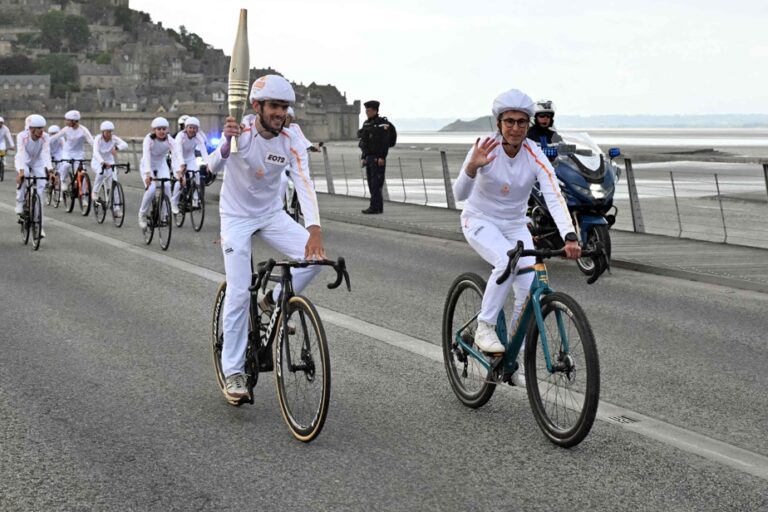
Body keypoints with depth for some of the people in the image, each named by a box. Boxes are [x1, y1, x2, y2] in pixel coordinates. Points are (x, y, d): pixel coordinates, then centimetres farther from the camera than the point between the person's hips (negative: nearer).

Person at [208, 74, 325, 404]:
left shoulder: (292, 143, -15)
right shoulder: (240, 131, -21)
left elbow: (304, 185, -27)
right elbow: (214, 167, -34)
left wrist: (314, 229, -43)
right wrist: (227, 143, -57)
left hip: (271, 214, 3)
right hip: (236, 216, -3)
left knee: (314, 256, -19)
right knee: (239, 293, -11)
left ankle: (274, 303, 8)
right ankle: (233, 371, 1)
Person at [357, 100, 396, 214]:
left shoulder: (383, 123, -9)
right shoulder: (367, 124, 16)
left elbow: (385, 142, -17)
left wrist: (382, 157, -23)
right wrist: (364, 158, 16)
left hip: (378, 159, -9)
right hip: (369, 158, 9)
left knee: (376, 183, -10)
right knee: (372, 183, 8)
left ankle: (375, 207, -11)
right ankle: (378, 207, 12)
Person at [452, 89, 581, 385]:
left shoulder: (535, 156, -17)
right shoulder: (484, 149, -21)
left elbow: (555, 198, -28)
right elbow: (459, 195, -26)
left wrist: (569, 237, -45)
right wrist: (472, 167, -47)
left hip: (515, 225, 3)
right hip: (480, 221, -3)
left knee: (530, 291, -12)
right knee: (508, 260, -34)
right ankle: (484, 328, -18)